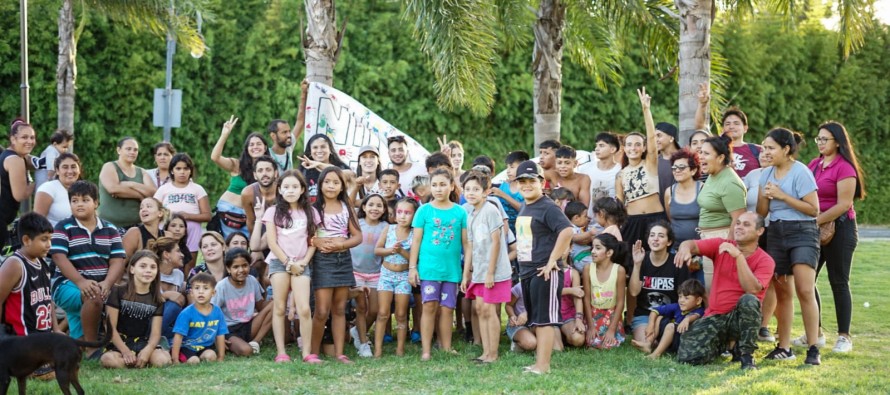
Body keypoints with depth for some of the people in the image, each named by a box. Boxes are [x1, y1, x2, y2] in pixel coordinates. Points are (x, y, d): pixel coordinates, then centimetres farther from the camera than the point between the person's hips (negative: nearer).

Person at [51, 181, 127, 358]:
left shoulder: (110, 229, 11)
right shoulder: (63, 228, 1)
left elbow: (117, 260, 2)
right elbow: (59, 257, -11)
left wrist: (107, 283, -18)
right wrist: (81, 282, -26)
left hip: (101, 286, 5)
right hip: (69, 284, -5)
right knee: (93, 297, -35)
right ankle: (91, 348, -22)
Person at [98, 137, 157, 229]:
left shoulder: (142, 172, 16)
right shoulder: (109, 167, 4)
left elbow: (153, 193, 0)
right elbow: (113, 188, -16)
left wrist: (131, 184, -14)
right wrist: (141, 196, -7)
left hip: (136, 225, 4)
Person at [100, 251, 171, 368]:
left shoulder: (157, 300, 9)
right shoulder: (118, 292, 0)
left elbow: (155, 333, 1)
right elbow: (111, 327, -5)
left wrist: (147, 351, -21)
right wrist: (125, 351, -19)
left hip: (142, 343, 3)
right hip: (119, 342, -2)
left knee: (163, 360, -29)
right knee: (109, 360, -37)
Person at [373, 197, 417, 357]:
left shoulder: (414, 234, -6)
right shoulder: (388, 229, -1)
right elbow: (377, 250, -1)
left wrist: (401, 251, -24)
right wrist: (390, 250, -17)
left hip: (404, 275, -1)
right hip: (386, 273, 1)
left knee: (401, 315, 5)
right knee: (383, 313, -3)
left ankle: (400, 349, 12)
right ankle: (377, 349, -2)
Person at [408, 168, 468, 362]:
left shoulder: (460, 212, 4)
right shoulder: (424, 210, 1)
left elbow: (465, 242, 8)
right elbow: (416, 240, 3)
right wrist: (412, 267, -1)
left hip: (452, 268, 2)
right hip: (429, 266, -1)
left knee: (447, 308, 6)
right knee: (429, 306, -4)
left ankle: (446, 348, 14)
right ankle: (426, 350, -2)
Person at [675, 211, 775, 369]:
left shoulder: (765, 261, -6)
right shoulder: (721, 245, 3)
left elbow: (752, 289, -22)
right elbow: (693, 245, -11)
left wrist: (738, 255, -26)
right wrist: (685, 247, -36)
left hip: (742, 317, -3)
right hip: (714, 316, 3)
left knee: (749, 300, -37)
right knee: (688, 356, -18)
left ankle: (746, 355, -17)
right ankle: (722, 344, 17)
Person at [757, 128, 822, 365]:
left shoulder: (801, 172, -9)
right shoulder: (766, 174, 10)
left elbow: (814, 209, -13)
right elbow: (762, 212, 12)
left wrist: (782, 196, -16)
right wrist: (765, 196, -8)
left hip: (802, 232, -6)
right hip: (776, 233, 6)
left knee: (805, 290, -15)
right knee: (782, 292, 7)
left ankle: (813, 349, -12)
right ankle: (784, 347, 13)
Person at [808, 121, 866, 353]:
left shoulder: (844, 168, -12)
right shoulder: (814, 165, 11)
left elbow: (843, 204, -17)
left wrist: (816, 221, -18)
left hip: (839, 228, -7)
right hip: (815, 229, 7)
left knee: (838, 282, -1)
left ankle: (844, 337, 8)